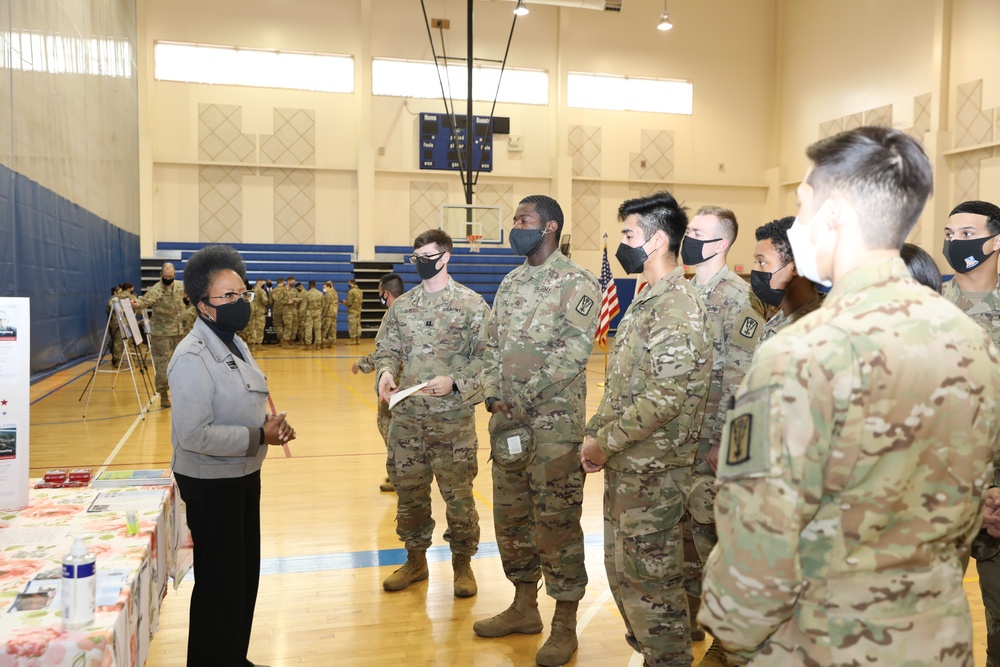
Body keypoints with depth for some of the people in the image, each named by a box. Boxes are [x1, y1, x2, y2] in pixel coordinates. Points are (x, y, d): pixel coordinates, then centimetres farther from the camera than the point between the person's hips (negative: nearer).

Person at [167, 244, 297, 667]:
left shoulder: (235, 344, 6)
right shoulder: (192, 358, -23)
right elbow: (193, 435, -29)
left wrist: (270, 423, -2)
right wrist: (260, 437, -24)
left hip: (244, 475, 9)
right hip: (210, 484, -9)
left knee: (246, 573, 20)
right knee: (220, 581, 5)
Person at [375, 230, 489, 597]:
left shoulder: (472, 304, -3)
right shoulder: (401, 306, 10)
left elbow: (487, 355, -6)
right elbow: (387, 348, 13)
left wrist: (455, 382, -20)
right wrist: (385, 372, -9)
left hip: (453, 418, -4)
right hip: (407, 417, 4)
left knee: (458, 492, 4)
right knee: (409, 490, 13)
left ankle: (462, 562, 23)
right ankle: (415, 559, 31)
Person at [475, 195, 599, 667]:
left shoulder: (576, 283, -8)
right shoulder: (511, 282, 14)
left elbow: (575, 350, -17)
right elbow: (492, 344, 13)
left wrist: (525, 396, -19)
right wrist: (493, 395, -2)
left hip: (553, 421, -7)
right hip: (507, 419, 7)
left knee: (556, 521, 1)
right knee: (511, 516, 15)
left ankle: (565, 624, 16)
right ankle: (524, 607, 32)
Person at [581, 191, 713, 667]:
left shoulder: (678, 306, -18)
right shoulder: (645, 300, 13)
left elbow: (665, 397, -25)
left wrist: (606, 442, -17)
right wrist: (594, 432, 6)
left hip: (652, 470, -10)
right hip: (624, 466, 10)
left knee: (650, 576, 3)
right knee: (621, 569, 20)